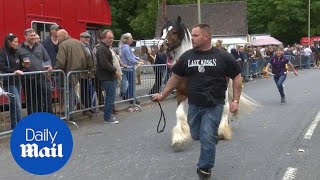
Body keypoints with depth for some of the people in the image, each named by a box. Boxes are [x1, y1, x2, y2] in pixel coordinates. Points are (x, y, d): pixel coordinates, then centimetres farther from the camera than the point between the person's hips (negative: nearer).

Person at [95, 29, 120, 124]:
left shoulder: (106, 48, 19)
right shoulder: (101, 49, -15)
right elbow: (104, 64, -24)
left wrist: (115, 70, 11)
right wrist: (115, 70, -16)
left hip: (110, 77, 11)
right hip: (107, 77, -11)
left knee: (110, 97, 15)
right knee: (110, 97, -7)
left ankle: (108, 116, 23)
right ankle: (107, 118, -1)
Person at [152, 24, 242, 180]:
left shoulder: (223, 56, -8)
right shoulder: (186, 56, 1)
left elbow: (236, 77, -1)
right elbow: (176, 77, 10)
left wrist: (235, 100, -8)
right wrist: (163, 95, 7)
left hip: (214, 105, -4)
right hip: (194, 105, 4)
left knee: (207, 138, -7)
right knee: (196, 136, 15)